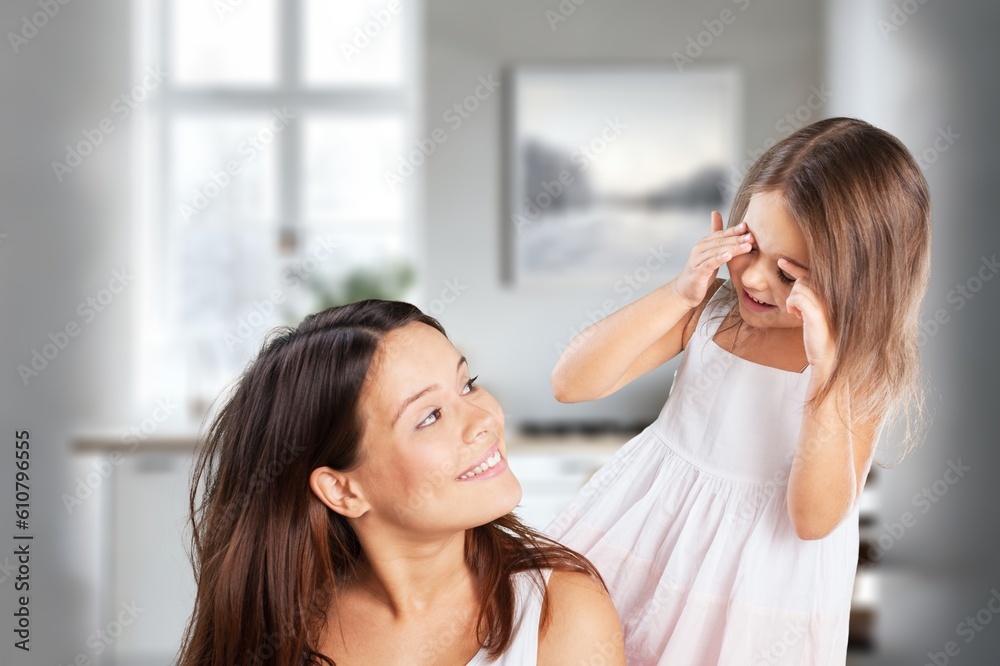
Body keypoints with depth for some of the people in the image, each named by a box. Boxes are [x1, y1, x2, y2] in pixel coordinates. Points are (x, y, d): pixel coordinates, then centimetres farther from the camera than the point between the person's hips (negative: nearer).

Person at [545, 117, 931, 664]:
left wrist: (826, 370, -31)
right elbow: (570, 383, -15)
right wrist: (679, 294, -23)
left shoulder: (863, 366, -14)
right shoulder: (711, 309, -10)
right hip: (650, 523, 3)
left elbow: (815, 519, -22)